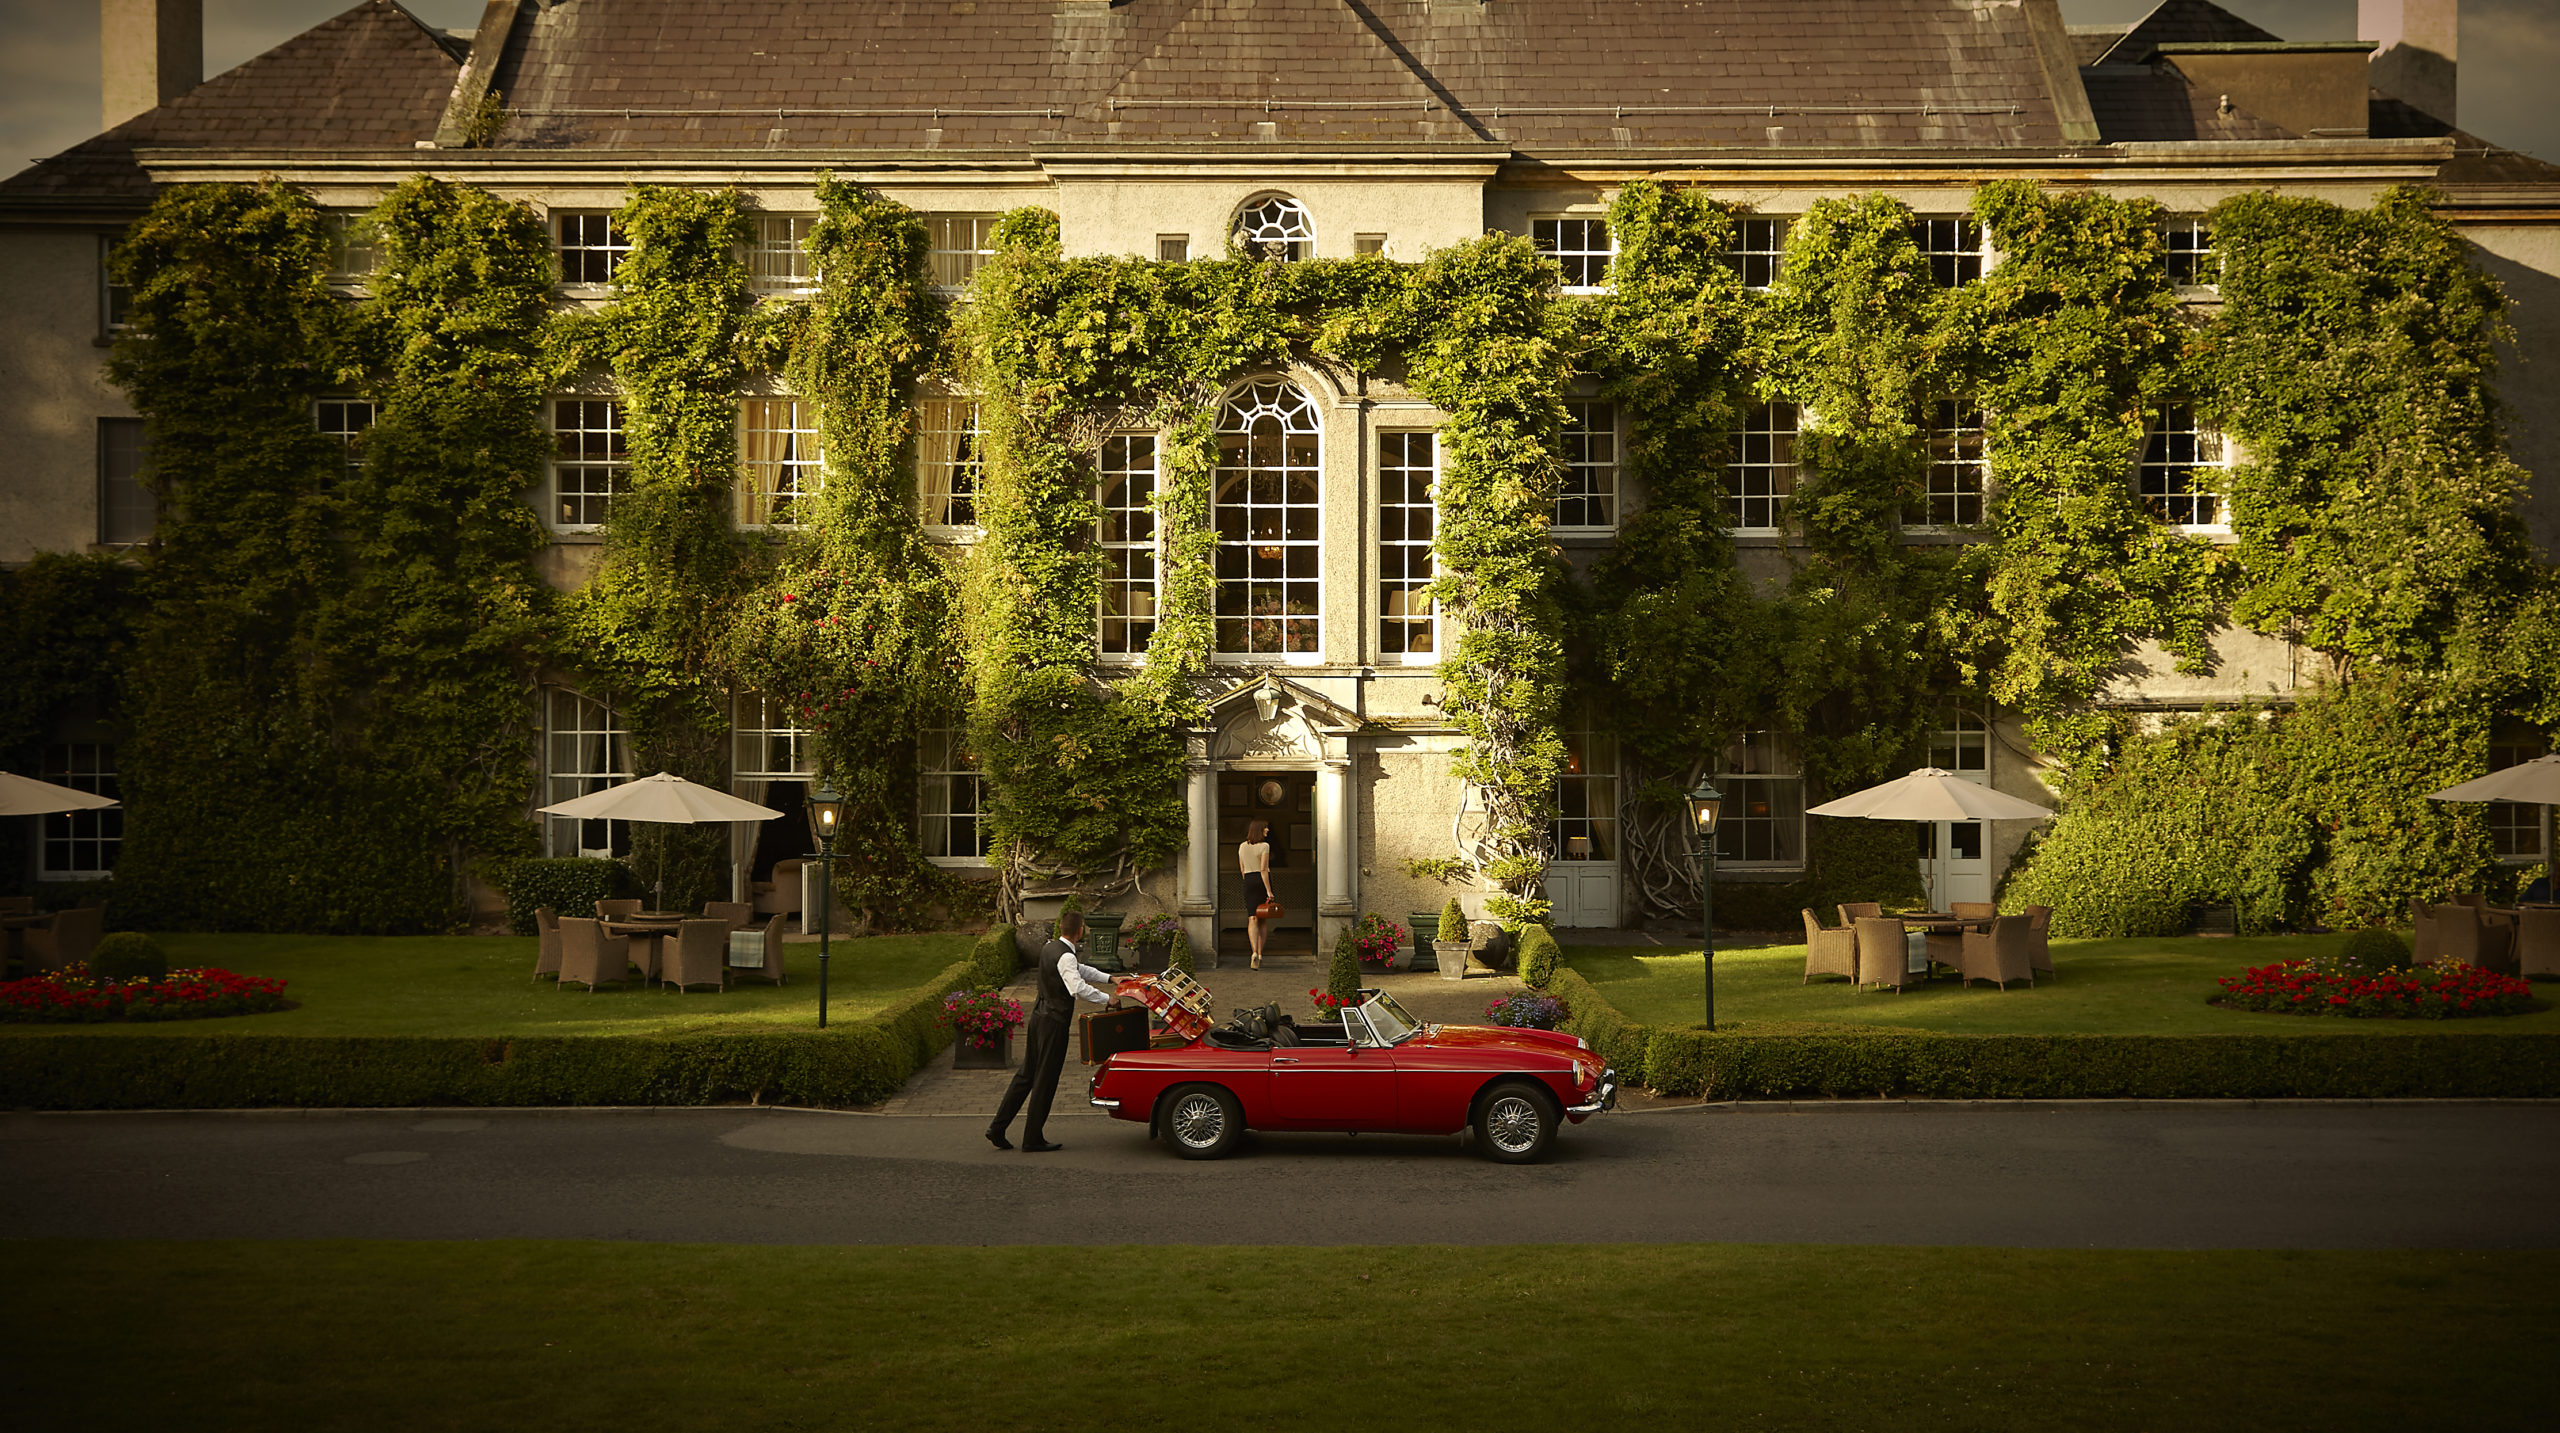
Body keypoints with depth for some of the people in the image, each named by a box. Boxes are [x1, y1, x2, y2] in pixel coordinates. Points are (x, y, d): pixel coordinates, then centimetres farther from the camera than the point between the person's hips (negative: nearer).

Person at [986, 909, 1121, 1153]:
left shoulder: (1050, 948, 11)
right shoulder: (1065, 956, -20)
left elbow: (1081, 969, 22)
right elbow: (1078, 988, -33)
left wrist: (1109, 978, 17)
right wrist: (1107, 999, -24)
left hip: (1039, 1016, 9)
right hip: (1054, 1022, -9)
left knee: (1027, 1073, 16)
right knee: (1045, 1080, 0)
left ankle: (998, 1128, 16)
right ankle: (1032, 1139, 7)